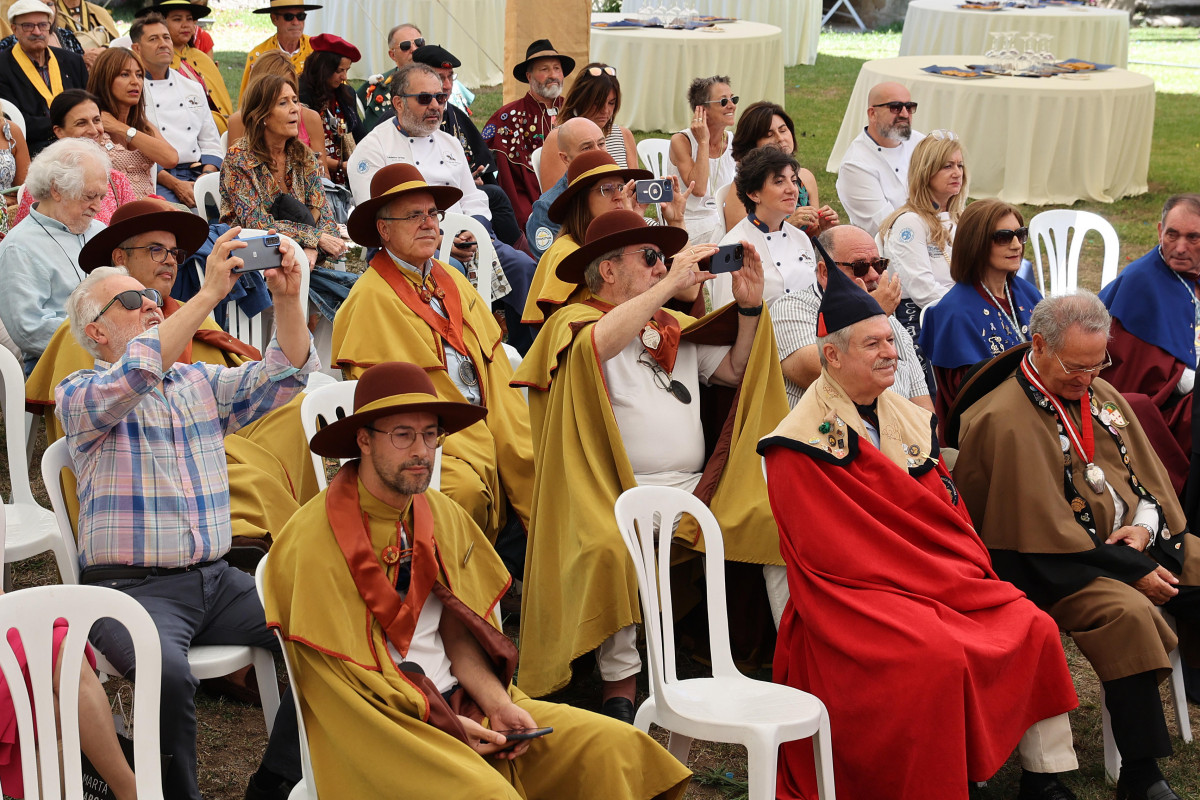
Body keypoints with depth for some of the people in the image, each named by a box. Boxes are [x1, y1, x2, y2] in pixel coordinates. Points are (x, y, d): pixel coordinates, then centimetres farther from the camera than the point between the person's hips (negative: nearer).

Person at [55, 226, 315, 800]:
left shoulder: (201, 383, 18)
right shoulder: (79, 395, 0)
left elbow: (284, 373, 7)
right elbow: (135, 375, -22)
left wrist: (287, 299, -12)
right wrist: (211, 291, -26)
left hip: (216, 578, 6)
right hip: (131, 586, -5)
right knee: (168, 672, -35)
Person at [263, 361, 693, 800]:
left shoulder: (442, 514, 9)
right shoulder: (315, 541, -13)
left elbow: (457, 631, 11)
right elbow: (340, 675, -12)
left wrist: (497, 704, -6)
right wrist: (440, 722, -15)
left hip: (461, 702, 7)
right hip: (378, 728, -7)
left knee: (616, 746, -9)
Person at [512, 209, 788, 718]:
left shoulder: (676, 328, 24)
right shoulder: (573, 321, 4)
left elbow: (736, 371, 19)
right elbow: (596, 343, -21)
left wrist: (749, 306, 6)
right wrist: (670, 286, -19)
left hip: (697, 487, 6)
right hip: (619, 495, -5)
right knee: (609, 548, -37)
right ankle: (620, 687, -24)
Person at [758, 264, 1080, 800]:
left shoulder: (909, 420, 14)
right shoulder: (801, 446, -11)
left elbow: (950, 510, 14)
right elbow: (837, 551, -15)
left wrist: (972, 572, -7)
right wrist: (949, 582, -17)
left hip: (948, 582, 7)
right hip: (857, 598, -7)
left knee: (1034, 629, -9)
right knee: (940, 656, -32)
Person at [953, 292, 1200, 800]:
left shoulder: (1097, 393, 10)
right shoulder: (1003, 419, -17)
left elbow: (1147, 470, 15)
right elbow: (1046, 531, -20)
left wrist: (1144, 524, -7)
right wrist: (1132, 570, -19)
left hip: (1128, 538, 9)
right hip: (1059, 564, -9)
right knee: (1127, 613, -33)